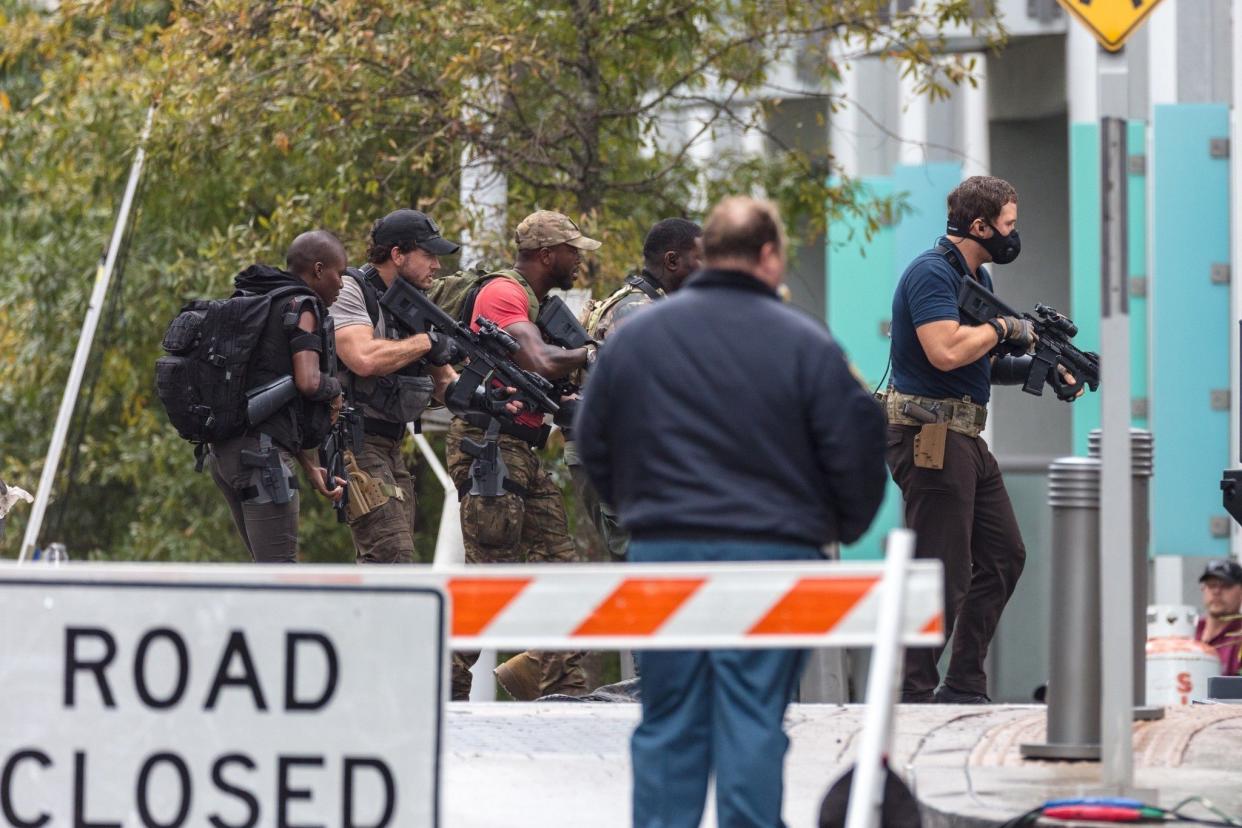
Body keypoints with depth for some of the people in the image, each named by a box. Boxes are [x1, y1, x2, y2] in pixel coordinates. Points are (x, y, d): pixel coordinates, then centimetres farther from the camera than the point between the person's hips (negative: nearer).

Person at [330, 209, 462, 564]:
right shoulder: (350, 292, -10)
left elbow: (445, 383, 16)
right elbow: (364, 359, -28)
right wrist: (425, 341, -15)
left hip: (390, 445, 9)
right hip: (353, 442, -9)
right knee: (391, 554, -17)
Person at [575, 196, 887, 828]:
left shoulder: (633, 337, 7)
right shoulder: (804, 344, -3)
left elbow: (592, 444, 15)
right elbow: (854, 450, -2)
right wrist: (845, 528, 15)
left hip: (662, 558, 3)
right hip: (771, 556, -3)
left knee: (667, 725, 8)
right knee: (753, 722, -2)